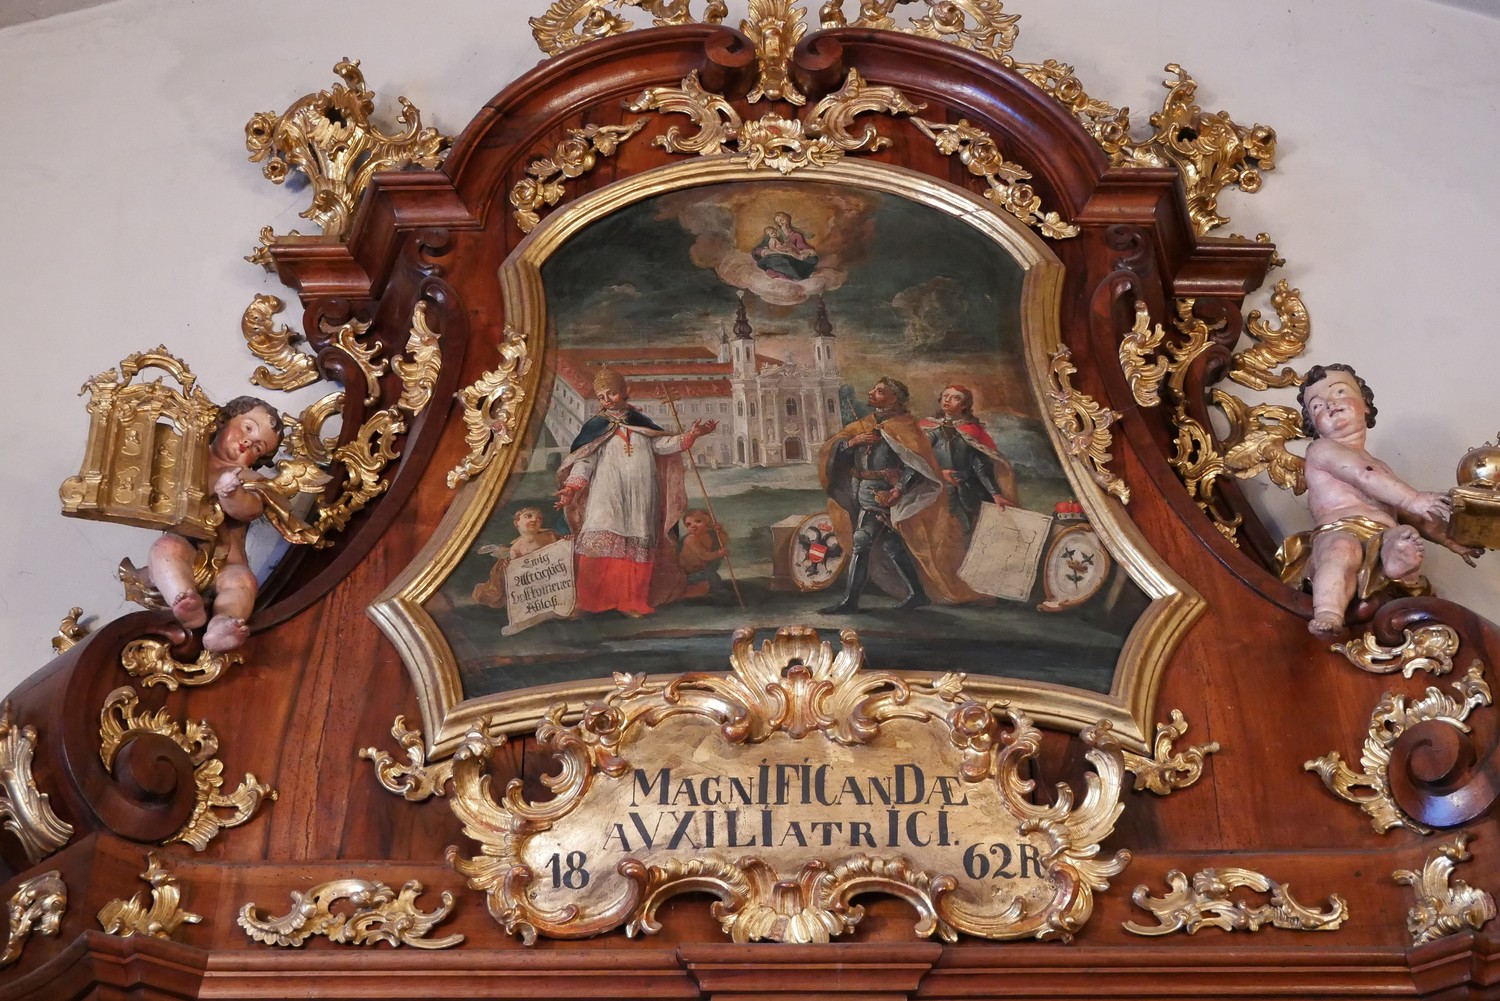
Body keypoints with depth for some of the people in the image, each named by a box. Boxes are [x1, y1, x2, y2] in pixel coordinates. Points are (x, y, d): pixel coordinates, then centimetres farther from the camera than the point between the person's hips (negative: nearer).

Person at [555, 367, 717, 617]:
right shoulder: (595, 427, 4)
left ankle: (633, 602, 7)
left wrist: (691, 435, 2)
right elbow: (584, 462, -3)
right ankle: (597, 599, -9)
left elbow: (662, 445, 13)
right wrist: (571, 488, -17)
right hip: (608, 499, -3)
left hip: (640, 501, 3)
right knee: (603, 543, -15)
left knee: (637, 548, 1)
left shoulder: (640, 422, 15)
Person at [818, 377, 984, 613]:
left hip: (882, 494, -7)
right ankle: (917, 593, 19)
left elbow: (917, 463, -17)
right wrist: (852, 441, -11)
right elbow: (831, 448, 8)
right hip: (861, 493, 7)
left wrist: (900, 488, -28)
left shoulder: (902, 428, -7)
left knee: (861, 540, -14)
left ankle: (850, 599, -11)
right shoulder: (864, 426, 14)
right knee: (890, 545, 11)